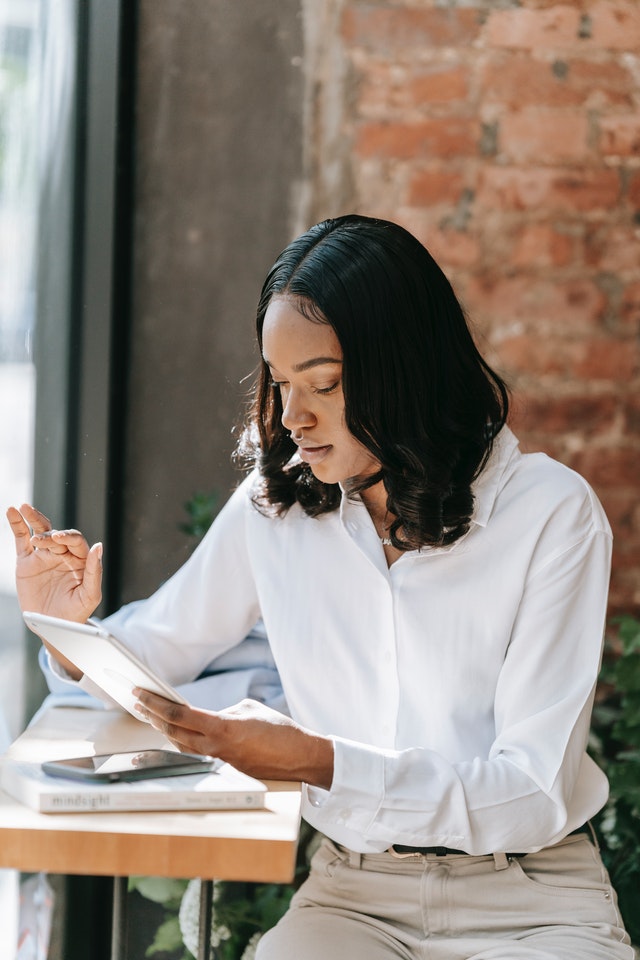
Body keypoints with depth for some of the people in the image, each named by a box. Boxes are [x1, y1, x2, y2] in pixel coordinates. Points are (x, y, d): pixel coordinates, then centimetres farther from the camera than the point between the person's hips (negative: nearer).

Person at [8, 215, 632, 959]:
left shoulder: (549, 512, -10)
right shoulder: (273, 503, 2)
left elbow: (537, 795, -14)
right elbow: (155, 651, 17)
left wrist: (318, 761, -24)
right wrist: (70, 630, -6)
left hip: (528, 892, -2)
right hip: (353, 890, 3)